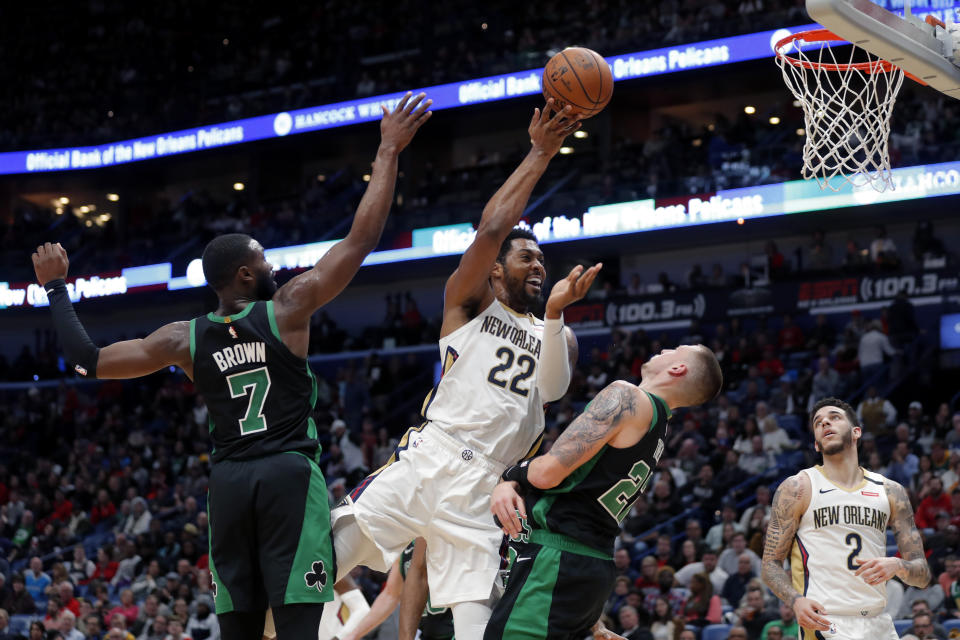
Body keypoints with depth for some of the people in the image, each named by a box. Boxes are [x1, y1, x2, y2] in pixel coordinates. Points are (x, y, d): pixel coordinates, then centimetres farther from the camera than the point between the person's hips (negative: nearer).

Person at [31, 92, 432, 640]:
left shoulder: (185, 339, 7)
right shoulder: (289, 308, -2)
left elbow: (88, 360, 9)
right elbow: (362, 239, -3)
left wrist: (57, 289, 23)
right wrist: (389, 151, 4)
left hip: (228, 482, 4)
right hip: (290, 475, -4)